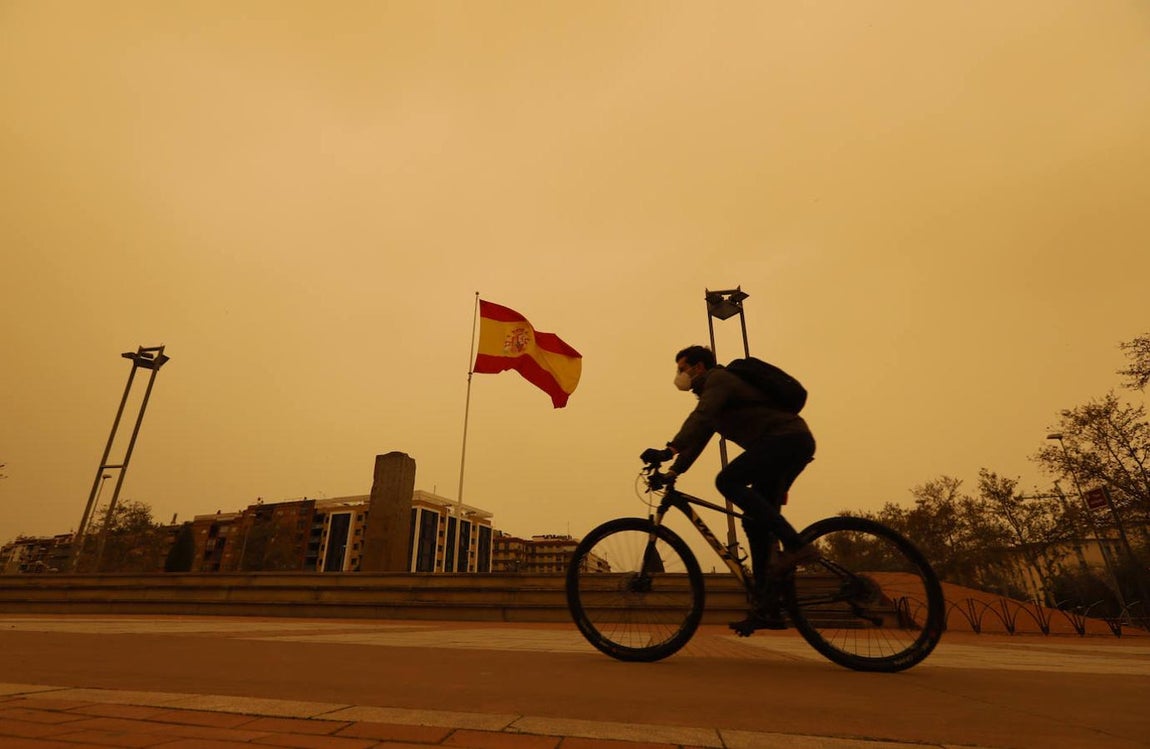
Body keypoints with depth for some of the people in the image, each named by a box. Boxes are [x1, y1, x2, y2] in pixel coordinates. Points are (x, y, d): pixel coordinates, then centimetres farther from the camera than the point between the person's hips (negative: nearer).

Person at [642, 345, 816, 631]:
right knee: (755, 522, 5)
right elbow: (699, 436, 23)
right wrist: (674, 471, 13)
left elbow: (700, 418, -24)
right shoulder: (712, 393, 24)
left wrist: (669, 450, -34)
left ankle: (795, 544, -23)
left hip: (787, 437, -10)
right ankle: (767, 608, 7)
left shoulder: (718, 378, -6)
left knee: (728, 480, -24)